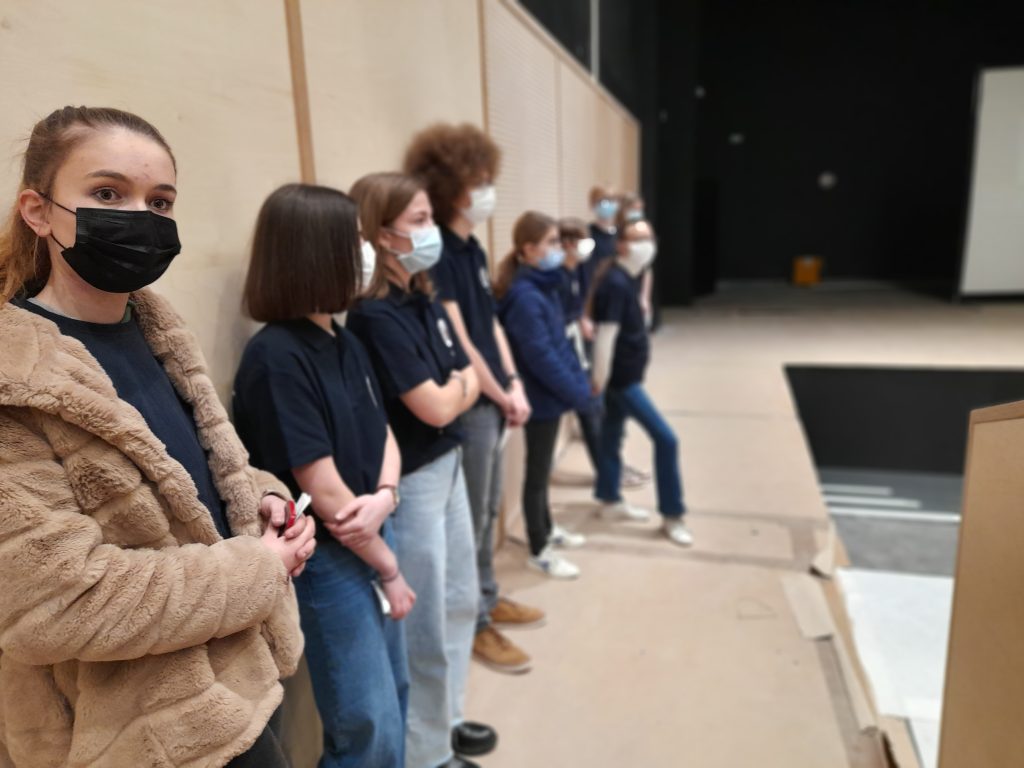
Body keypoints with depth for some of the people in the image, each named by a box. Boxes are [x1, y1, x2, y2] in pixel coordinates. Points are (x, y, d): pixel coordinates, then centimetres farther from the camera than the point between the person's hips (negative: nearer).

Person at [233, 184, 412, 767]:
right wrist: (389, 569, -10)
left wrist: (384, 496, -13)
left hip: (371, 537, 8)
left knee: (395, 694, 22)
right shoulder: (276, 358, -22)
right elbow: (323, 490, -21)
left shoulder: (346, 342, 3)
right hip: (327, 559, -8)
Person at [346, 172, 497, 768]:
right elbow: (434, 409, -20)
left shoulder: (426, 301, 6)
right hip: (409, 483, -9)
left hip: (449, 466, 9)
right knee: (425, 623, 8)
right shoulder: (375, 317, -20)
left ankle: (448, 718, 43)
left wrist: (453, 388, -10)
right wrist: (456, 387, -1)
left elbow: (469, 383, 8)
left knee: (459, 601, 22)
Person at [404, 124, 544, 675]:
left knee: (488, 510, 20)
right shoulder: (435, 253, -17)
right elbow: (457, 342, -19)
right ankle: (473, 624, 22)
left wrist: (513, 384, 4)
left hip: (493, 398, 9)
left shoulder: (472, 249, 11)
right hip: (467, 403, -9)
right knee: (469, 517, 5)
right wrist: (503, 397, -9)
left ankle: (488, 599, 38)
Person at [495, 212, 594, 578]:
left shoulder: (545, 286, 6)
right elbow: (541, 357, -25)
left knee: (542, 468, 22)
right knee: (537, 472, 6)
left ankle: (547, 529, 41)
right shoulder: (525, 296, -23)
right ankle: (540, 551, 22)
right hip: (542, 398, -9)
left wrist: (580, 382, 9)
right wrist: (579, 393, -19)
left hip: (551, 395, 9)